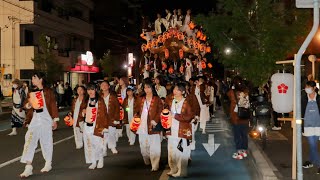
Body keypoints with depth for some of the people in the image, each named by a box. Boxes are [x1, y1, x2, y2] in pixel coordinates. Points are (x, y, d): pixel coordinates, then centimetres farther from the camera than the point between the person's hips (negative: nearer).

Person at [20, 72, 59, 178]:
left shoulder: (48, 91, -2)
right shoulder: (31, 92, 10)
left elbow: (53, 106, -3)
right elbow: (26, 104, 14)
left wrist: (55, 120, -5)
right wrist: (29, 104, -10)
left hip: (46, 119, -3)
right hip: (34, 119, 3)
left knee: (46, 141, 7)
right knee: (30, 141, -8)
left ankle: (48, 164, 25)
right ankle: (28, 168, -8)